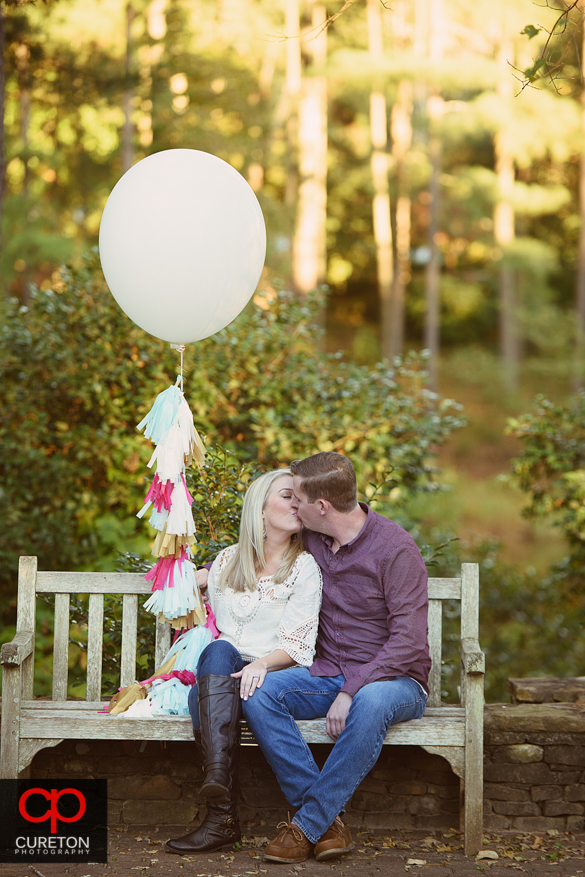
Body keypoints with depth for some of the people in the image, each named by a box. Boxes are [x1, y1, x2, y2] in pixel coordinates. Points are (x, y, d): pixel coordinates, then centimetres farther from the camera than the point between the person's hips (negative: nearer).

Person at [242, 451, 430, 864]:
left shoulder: (395, 547, -13)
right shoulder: (311, 540, 8)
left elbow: (409, 639, -18)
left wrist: (351, 691, -26)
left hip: (393, 678, -6)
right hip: (328, 673, 6)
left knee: (371, 702, -41)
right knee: (256, 693, -22)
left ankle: (309, 825, -28)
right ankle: (330, 821, -26)